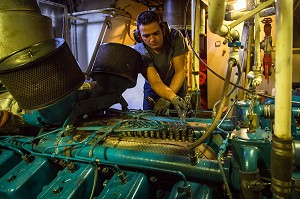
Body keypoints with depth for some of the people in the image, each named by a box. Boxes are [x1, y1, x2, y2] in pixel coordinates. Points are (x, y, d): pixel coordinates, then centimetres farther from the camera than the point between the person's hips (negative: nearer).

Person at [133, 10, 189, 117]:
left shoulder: (175, 37, -26)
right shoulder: (139, 52, -30)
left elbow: (180, 71, -24)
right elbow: (155, 83, -34)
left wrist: (166, 98, -33)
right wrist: (173, 98, -53)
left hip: (177, 85, 1)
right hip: (153, 87, 0)